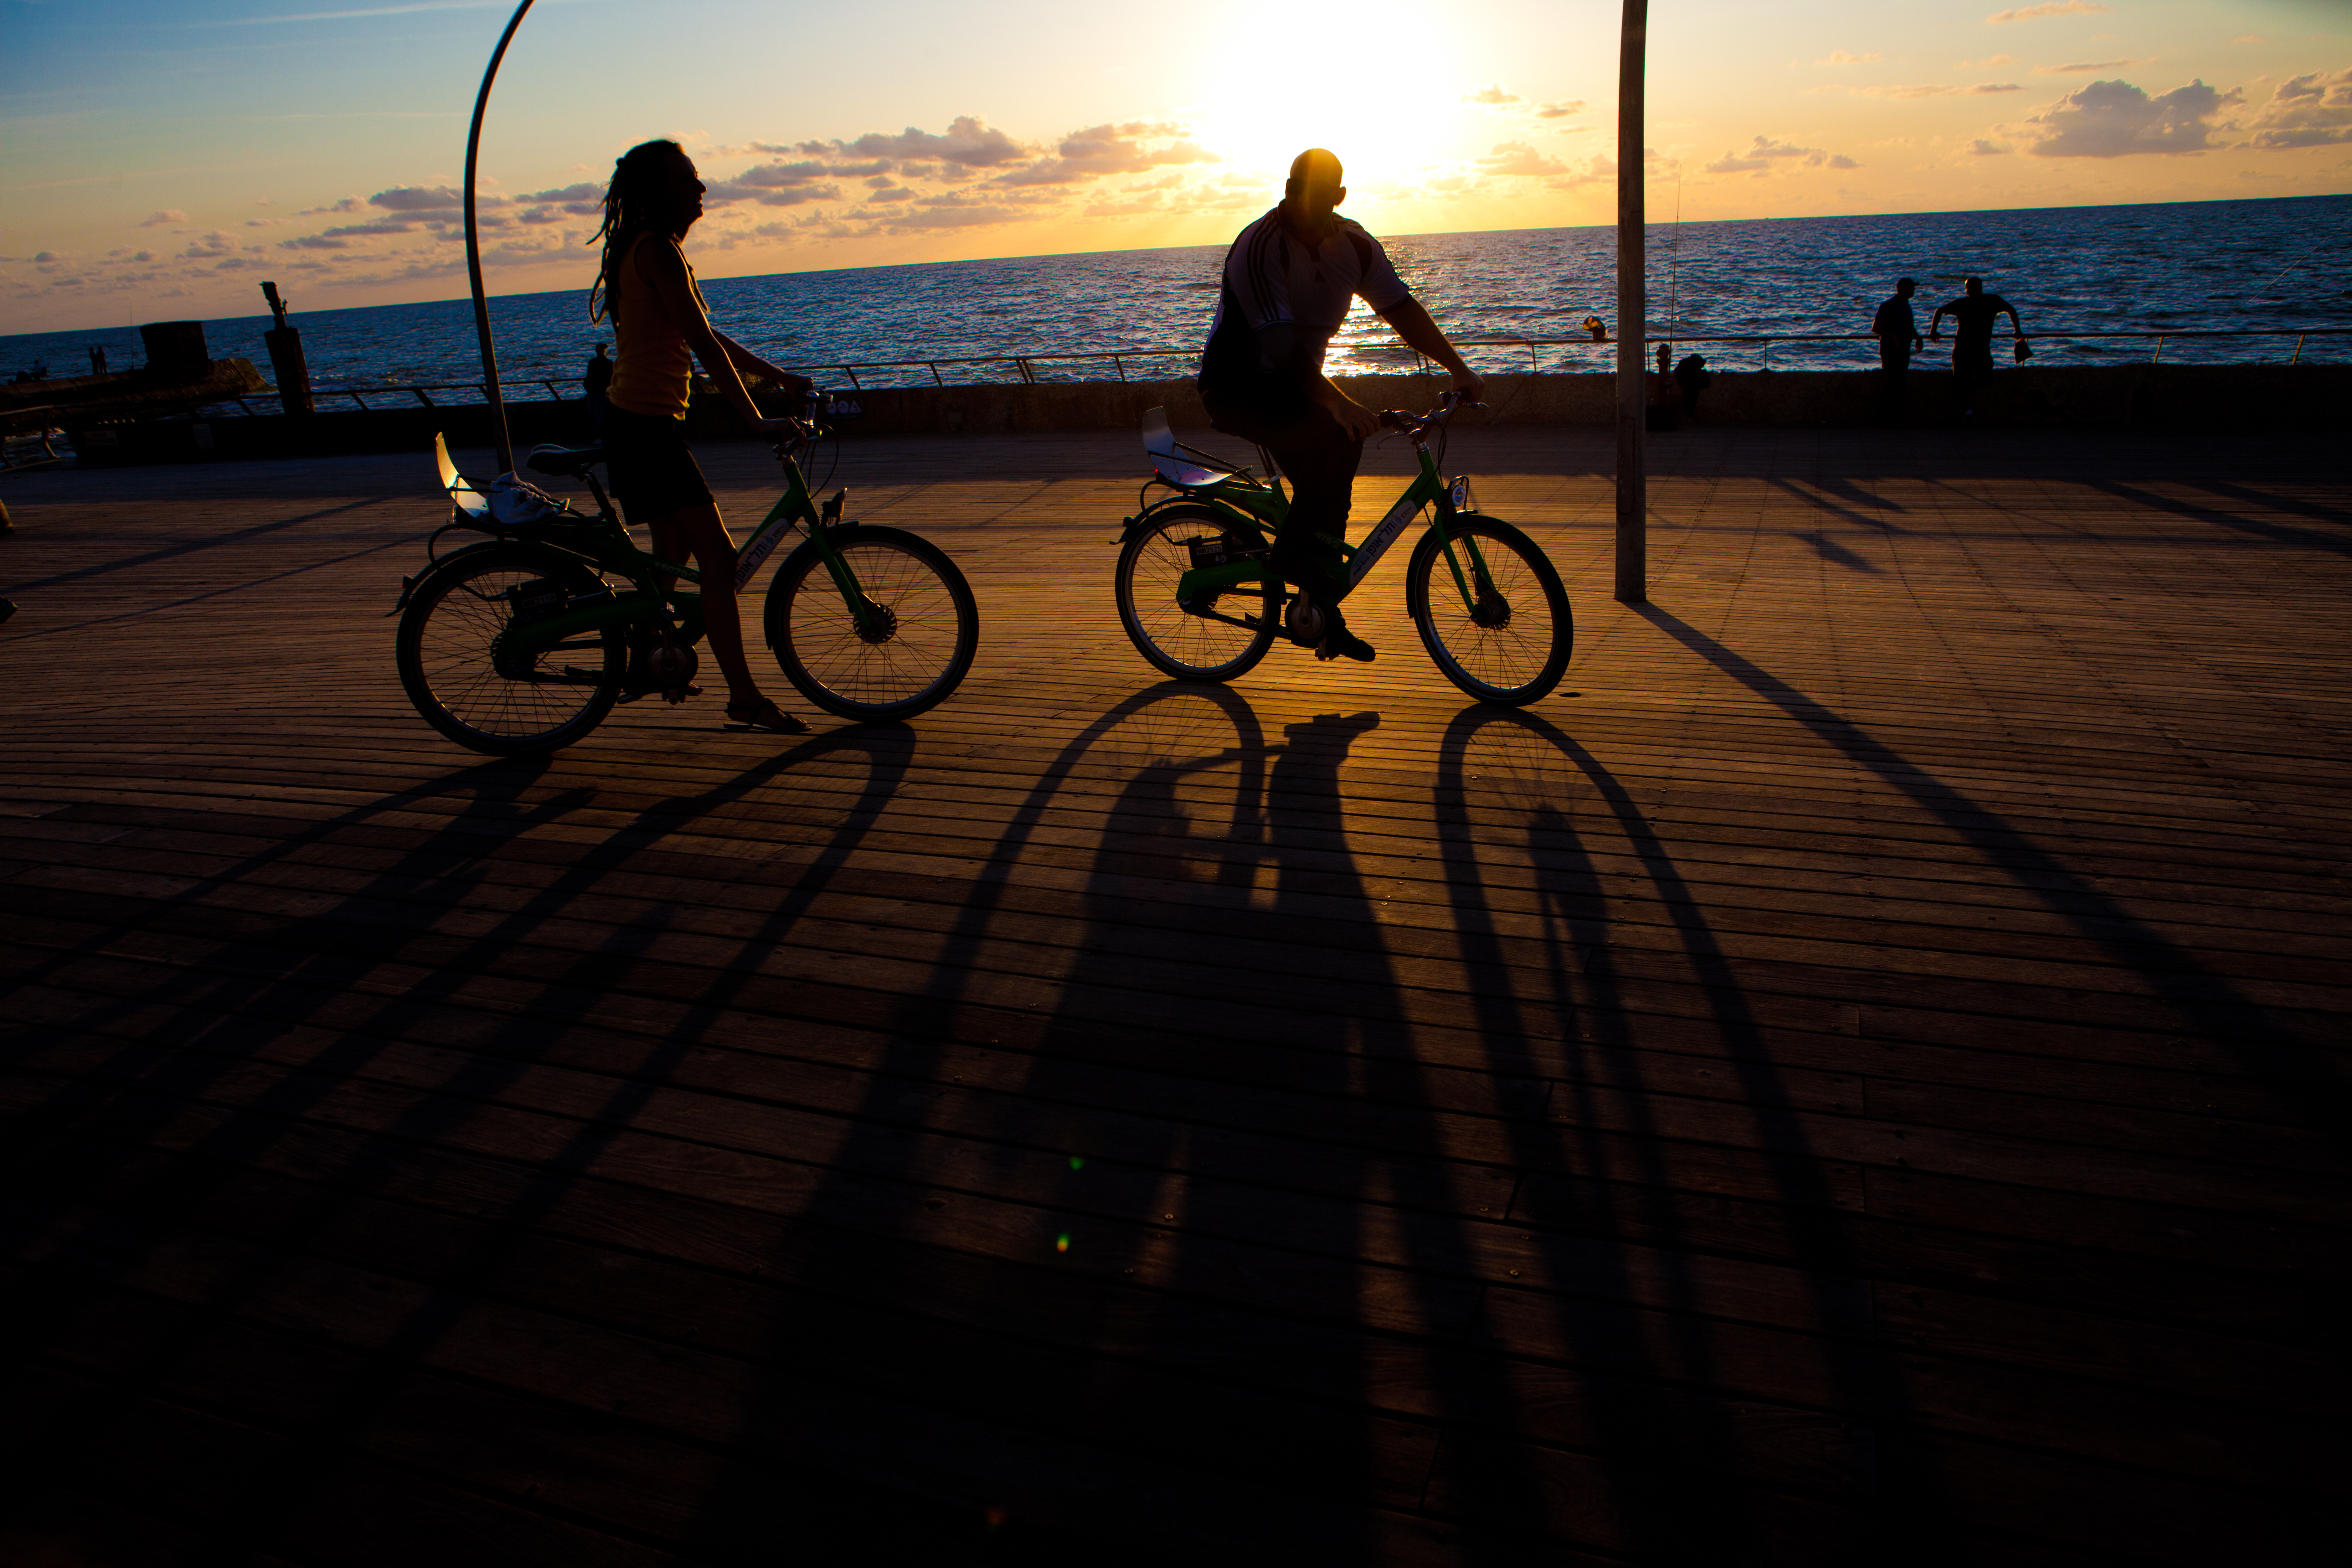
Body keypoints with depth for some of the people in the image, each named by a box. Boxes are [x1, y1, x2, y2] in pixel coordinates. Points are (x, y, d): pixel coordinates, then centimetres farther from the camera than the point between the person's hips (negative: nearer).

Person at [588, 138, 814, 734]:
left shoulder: (652, 250, 17)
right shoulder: (658, 251, -16)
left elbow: (710, 338, 23)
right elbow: (705, 346, -22)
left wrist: (781, 377, 23)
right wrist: (758, 422, -23)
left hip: (640, 422, 11)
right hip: (644, 427, -11)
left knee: (675, 553, 22)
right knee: (718, 558, -10)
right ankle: (744, 696, -7)